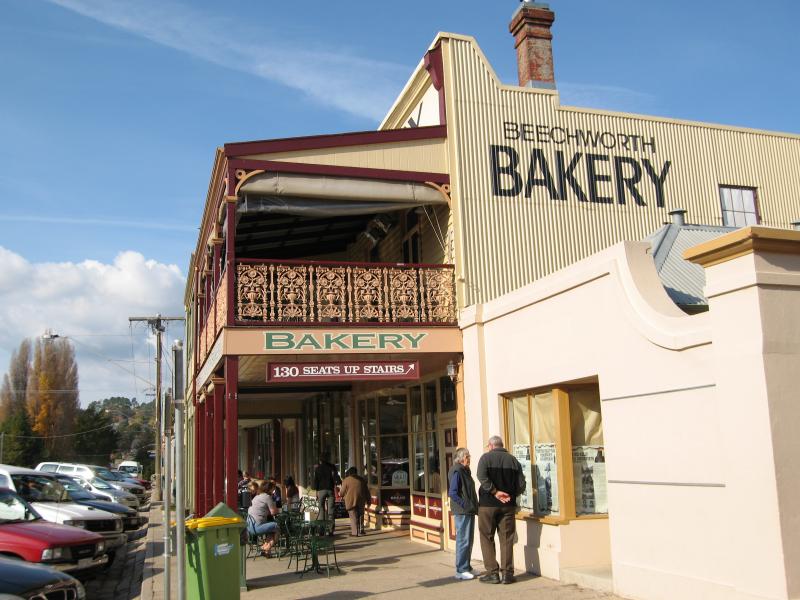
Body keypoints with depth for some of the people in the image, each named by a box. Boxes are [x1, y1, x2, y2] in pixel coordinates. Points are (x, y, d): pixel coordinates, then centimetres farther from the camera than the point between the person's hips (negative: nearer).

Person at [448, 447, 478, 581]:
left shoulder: (465, 471, 16)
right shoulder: (457, 472, -15)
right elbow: (452, 493, -19)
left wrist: (473, 506, 13)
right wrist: (465, 505, -18)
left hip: (469, 512, 10)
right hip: (462, 512, -10)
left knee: (469, 540, 15)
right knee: (463, 541, -5)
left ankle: (466, 567, 24)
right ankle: (461, 570, 1)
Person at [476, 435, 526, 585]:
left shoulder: (486, 457, -3)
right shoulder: (513, 460, 5)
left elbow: (482, 477, -21)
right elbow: (521, 485, 0)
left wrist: (495, 492, -17)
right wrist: (510, 494, 14)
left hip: (488, 504, -3)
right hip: (508, 505, 3)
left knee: (487, 538, 7)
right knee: (507, 539, 8)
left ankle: (492, 573, 6)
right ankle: (507, 573, 8)